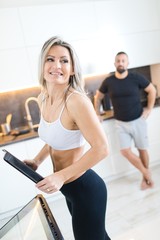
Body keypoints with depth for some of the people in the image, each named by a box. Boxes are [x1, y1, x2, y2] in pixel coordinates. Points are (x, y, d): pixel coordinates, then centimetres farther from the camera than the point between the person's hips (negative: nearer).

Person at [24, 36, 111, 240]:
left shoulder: (76, 100, -26)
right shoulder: (43, 99, 0)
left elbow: (101, 148, -26)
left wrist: (61, 176, -26)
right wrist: (37, 160, 3)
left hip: (84, 187, -7)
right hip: (69, 187, 7)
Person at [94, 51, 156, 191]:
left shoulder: (136, 78, -10)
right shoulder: (108, 81, -6)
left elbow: (152, 90, 4)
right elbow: (98, 97, 8)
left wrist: (149, 109, -1)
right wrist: (97, 114, 4)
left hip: (138, 120, -1)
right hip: (120, 123, 1)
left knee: (142, 149, 9)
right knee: (125, 151, -4)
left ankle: (145, 177, 33)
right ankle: (146, 173, 20)